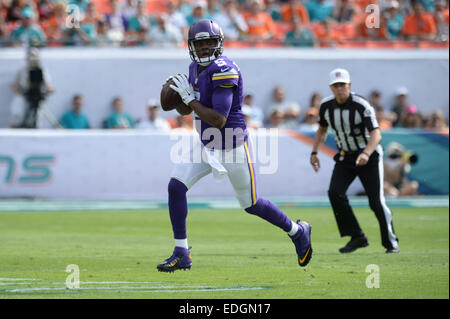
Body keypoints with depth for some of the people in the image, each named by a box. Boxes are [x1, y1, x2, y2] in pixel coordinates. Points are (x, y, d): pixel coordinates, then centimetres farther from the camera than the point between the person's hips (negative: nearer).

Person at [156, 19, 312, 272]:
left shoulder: (224, 71, -24)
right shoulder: (196, 68, 4)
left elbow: (219, 120, -28)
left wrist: (189, 98, -22)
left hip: (233, 147, -7)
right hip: (207, 146, 7)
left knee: (251, 204, 7)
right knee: (176, 187, -10)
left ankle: (298, 232, 32)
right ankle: (182, 254, -2)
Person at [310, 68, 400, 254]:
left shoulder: (361, 106, -22)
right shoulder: (326, 106, -4)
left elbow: (376, 134, -31)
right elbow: (322, 129, 15)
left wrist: (366, 154, -48)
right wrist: (314, 152, 4)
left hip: (369, 156, -5)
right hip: (345, 158, 5)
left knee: (376, 202, -9)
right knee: (335, 193, -17)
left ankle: (391, 242, 10)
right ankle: (357, 238, -7)